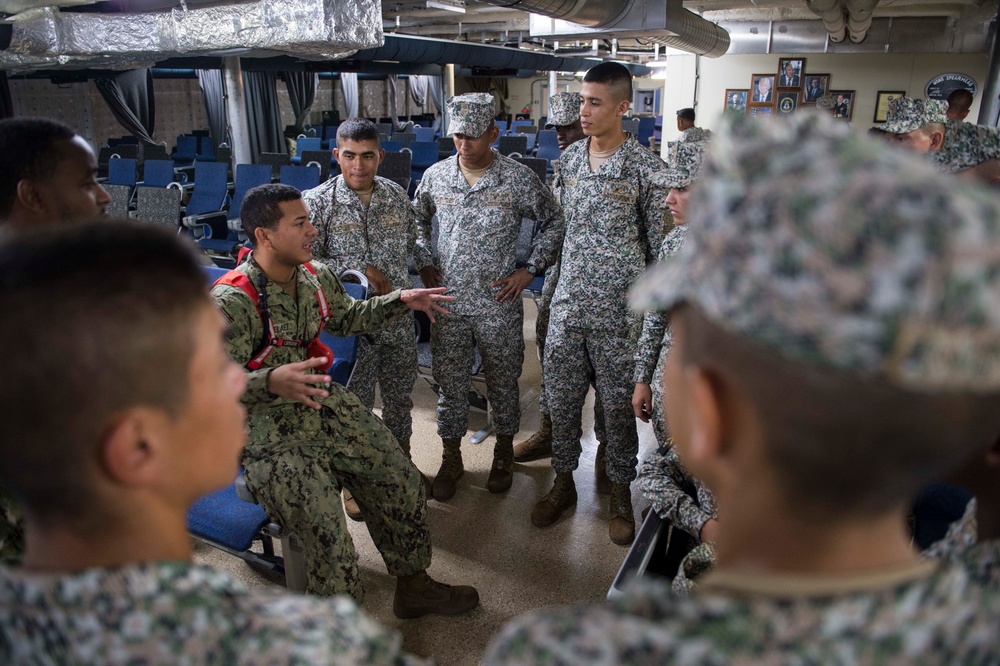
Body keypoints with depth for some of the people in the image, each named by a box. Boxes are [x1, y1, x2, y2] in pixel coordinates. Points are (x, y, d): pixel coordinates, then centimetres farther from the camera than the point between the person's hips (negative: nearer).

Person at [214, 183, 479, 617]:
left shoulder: (315, 276, 3)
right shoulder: (231, 301, -20)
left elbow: (348, 317, 23)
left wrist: (400, 301, 13)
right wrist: (272, 381, -44)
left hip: (326, 406, 7)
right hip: (267, 431, -7)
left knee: (402, 482, 5)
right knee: (330, 542, -15)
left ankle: (413, 586, 29)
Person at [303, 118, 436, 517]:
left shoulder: (397, 196, 2)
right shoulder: (316, 202, -11)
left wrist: (428, 265, 3)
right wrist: (357, 271, -19)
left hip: (398, 318, 4)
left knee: (400, 398, 19)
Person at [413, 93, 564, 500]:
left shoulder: (518, 179, -6)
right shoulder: (435, 176, 2)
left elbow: (553, 223, 3)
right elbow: (417, 218, 20)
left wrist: (529, 270, -3)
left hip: (499, 304, -2)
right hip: (448, 303, 2)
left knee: (502, 385, 13)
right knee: (450, 386, 11)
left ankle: (504, 453, 35)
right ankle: (451, 458, 30)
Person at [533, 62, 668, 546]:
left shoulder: (645, 167, -8)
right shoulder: (568, 160, 7)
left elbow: (661, 244, -5)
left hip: (619, 309, -4)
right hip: (567, 303, 5)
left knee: (618, 404, 9)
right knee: (561, 398, 12)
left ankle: (621, 493, 29)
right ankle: (563, 482, 32)